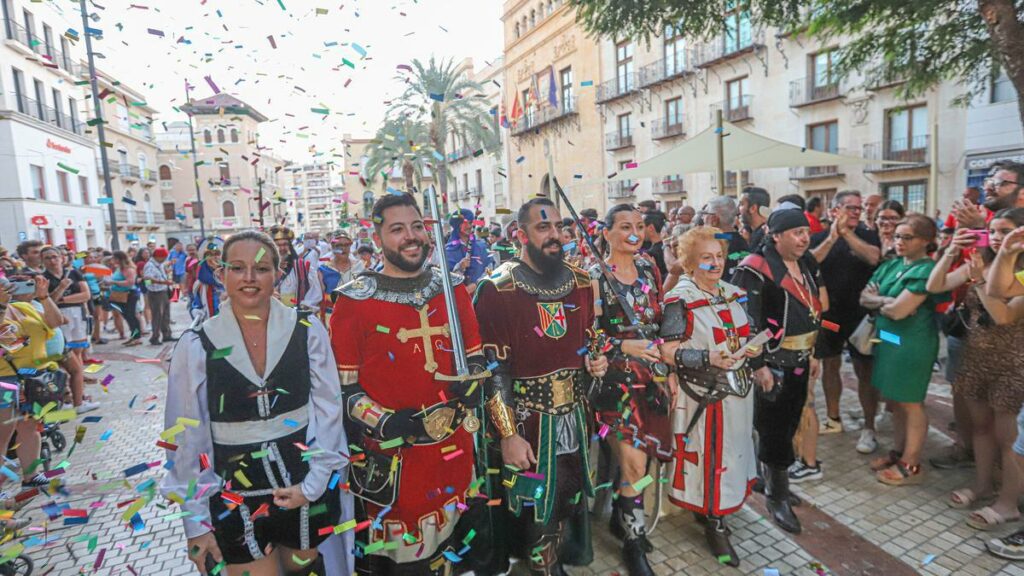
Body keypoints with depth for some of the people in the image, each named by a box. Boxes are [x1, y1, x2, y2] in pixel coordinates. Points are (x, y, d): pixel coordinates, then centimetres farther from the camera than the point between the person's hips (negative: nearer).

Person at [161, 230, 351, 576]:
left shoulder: (307, 330, -9)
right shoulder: (196, 346, -9)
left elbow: (328, 413, -4)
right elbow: (186, 439, -3)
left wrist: (313, 484, -8)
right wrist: (195, 522, 0)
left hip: (306, 491, 1)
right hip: (234, 500, 0)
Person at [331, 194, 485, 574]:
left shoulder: (452, 289, 4)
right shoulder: (354, 300, -9)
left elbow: (475, 357, 11)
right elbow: (342, 387, -8)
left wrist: (471, 385, -9)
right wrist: (387, 423, -20)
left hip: (454, 451, 4)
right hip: (390, 458, -3)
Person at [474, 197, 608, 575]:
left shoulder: (581, 282, 4)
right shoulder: (497, 289, -14)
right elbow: (493, 368, -15)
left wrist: (597, 361, -4)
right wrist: (507, 434, -16)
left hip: (576, 414, 5)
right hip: (528, 421, -5)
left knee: (573, 500, 21)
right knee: (538, 511, 10)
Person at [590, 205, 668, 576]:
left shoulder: (650, 270, 8)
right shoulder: (595, 277, -10)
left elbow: (660, 324, 13)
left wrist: (669, 371, 10)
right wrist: (624, 347, -25)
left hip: (652, 375, 6)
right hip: (617, 378, -5)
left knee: (630, 457, 14)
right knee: (635, 465, -6)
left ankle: (619, 517, 39)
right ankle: (634, 544, 17)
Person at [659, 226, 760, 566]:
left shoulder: (733, 293, 9)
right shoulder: (680, 301, -14)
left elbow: (741, 338, 19)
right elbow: (668, 352, -18)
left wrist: (752, 348, -2)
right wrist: (709, 359, -27)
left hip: (738, 389, 7)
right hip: (704, 395, -7)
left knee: (733, 451, 16)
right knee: (711, 456, 1)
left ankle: (710, 510, 35)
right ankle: (714, 524, 20)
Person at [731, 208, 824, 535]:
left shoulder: (806, 264, 9)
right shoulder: (755, 269, -18)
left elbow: (814, 310, 20)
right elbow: (745, 321, -21)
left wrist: (812, 353, 19)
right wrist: (758, 366, -20)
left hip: (800, 363, 8)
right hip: (772, 366, -8)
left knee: (789, 426, 17)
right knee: (775, 431, 2)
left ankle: (774, 480, 36)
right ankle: (777, 497, 18)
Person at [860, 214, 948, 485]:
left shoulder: (926, 270, -15)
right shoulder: (891, 265, 8)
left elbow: (898, 311, -22)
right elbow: (863, 298, 3)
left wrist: (876, 300, -4)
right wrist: (886, 301, -14)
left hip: (912, 343, -7)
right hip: (886, 339, 7)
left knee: (910, 403, 5)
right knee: (893, 400, 17)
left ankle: (911, 465, 19)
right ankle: (899, 452, 33)